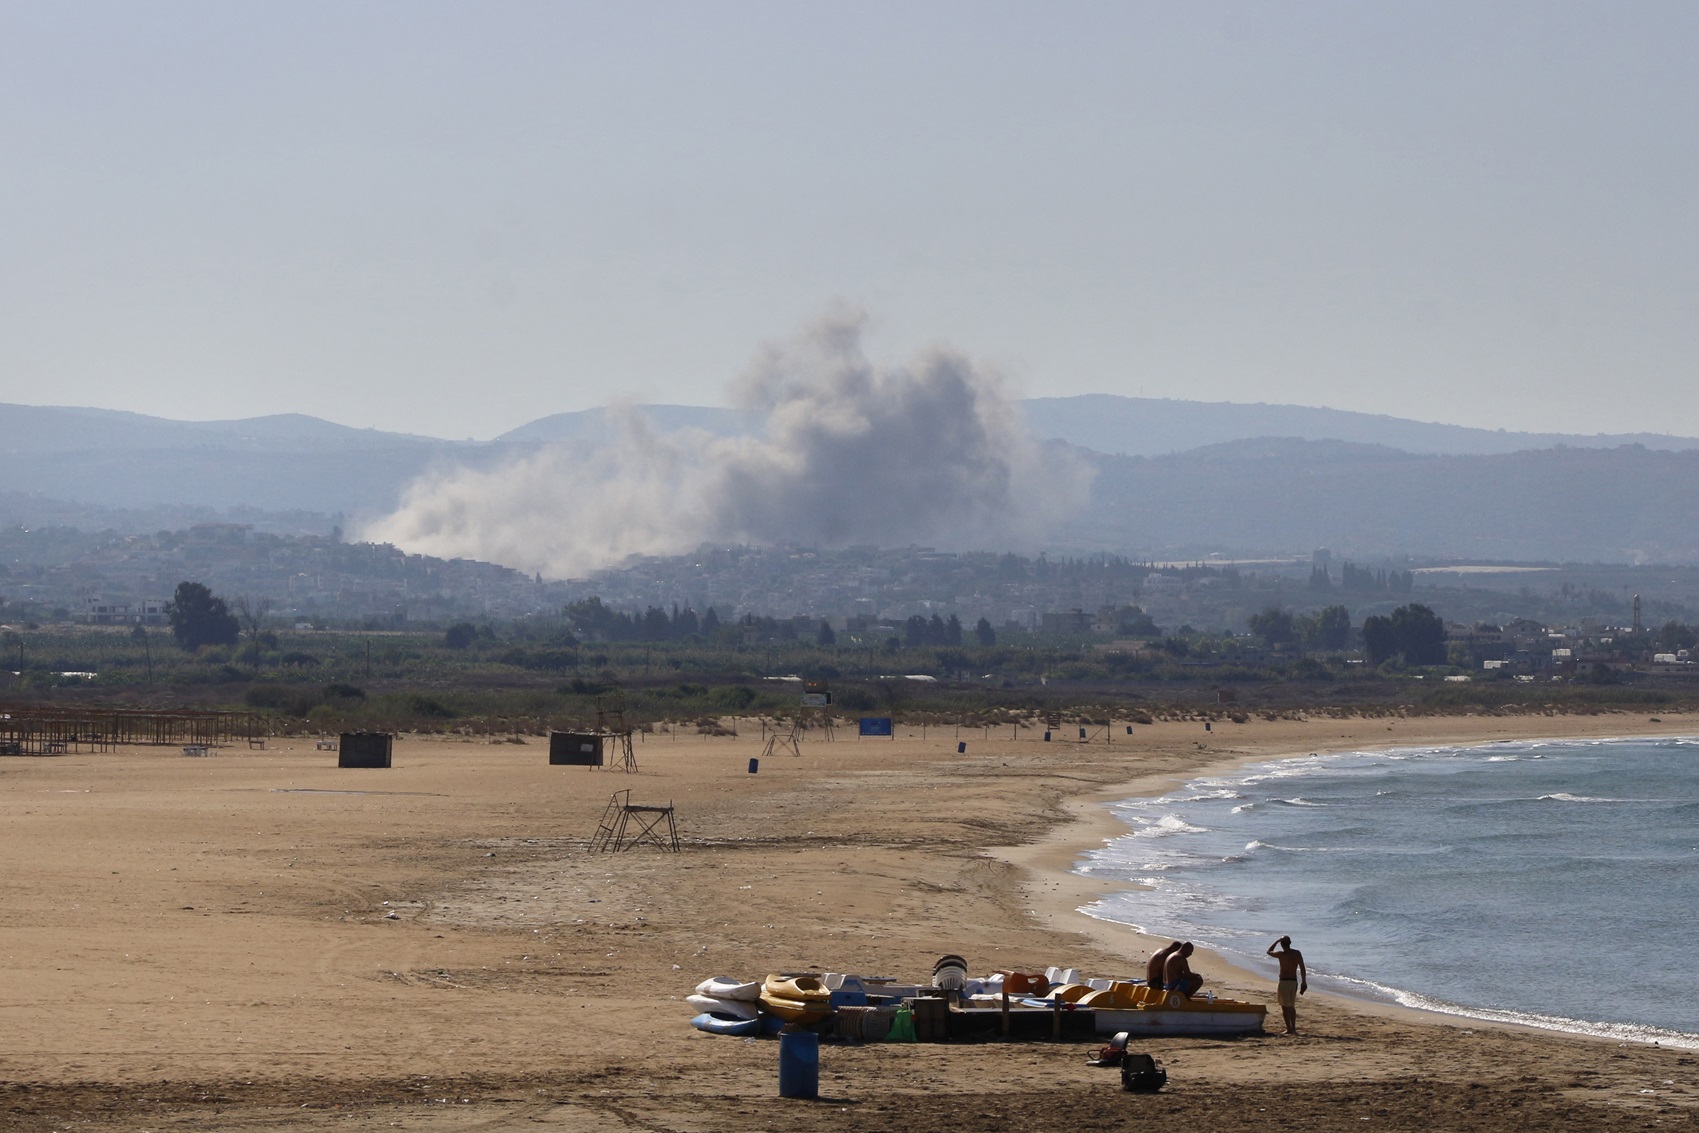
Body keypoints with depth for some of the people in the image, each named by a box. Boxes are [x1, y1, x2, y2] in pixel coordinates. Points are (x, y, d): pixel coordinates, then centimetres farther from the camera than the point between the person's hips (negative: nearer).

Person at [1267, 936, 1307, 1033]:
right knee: (1292, 1006, 18)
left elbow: (1269, 951, 8)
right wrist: (1304, 982, 9)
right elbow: (1303, 969, 2)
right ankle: (1293, 1028, 19)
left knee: (1285, 1007, -2)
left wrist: (1277, 941, 12)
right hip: (1294, 982, 5)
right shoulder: (1297, 953, 2)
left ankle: (1289, 1029, -9)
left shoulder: (1281, 954, -11)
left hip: (1284, 982, -5)